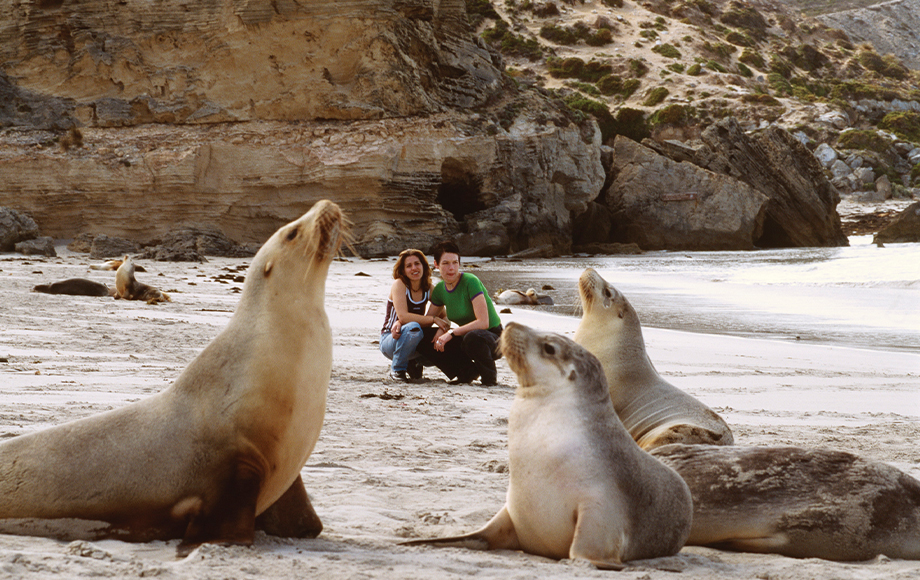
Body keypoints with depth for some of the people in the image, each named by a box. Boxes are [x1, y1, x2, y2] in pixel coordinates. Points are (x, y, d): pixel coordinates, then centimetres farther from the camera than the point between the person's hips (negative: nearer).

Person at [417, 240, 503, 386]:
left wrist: (452, 333, -26)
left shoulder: (471, 282, -20)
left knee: (472, 337, -40)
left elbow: (483, 322, -25)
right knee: (425, 342, -9)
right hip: (466, 336, 7)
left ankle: (490, 376, -11)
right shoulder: (440, 289, 1)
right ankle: (468, 371, 2)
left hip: (493, 337, -7)